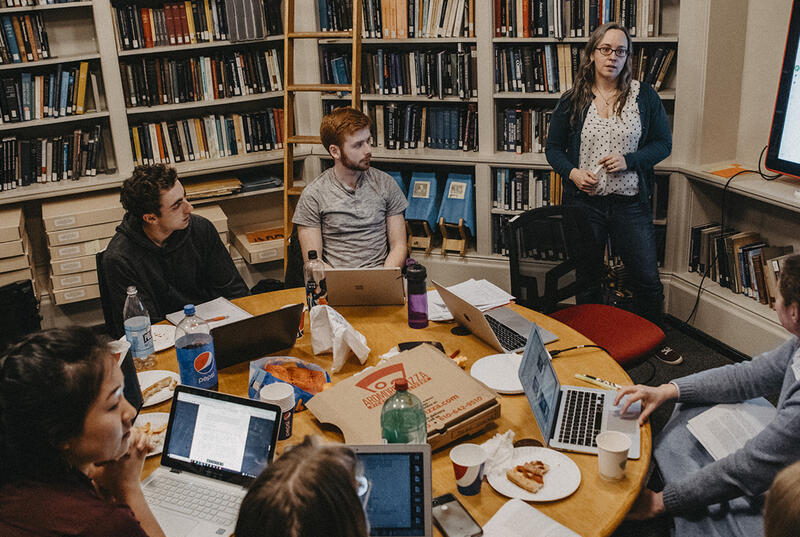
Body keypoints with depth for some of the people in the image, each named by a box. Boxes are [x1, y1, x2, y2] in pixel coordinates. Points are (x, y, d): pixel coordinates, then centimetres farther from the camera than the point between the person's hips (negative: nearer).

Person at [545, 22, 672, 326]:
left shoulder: (644, 96, 2)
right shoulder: (572, 101, 3)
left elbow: (663, 144, 5)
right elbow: (553, 148, 9)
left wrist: (629, 160, -13)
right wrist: (573, 173, -10)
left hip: (631, 203, 0)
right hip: (584, 203, 0)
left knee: (648, 280, 3)